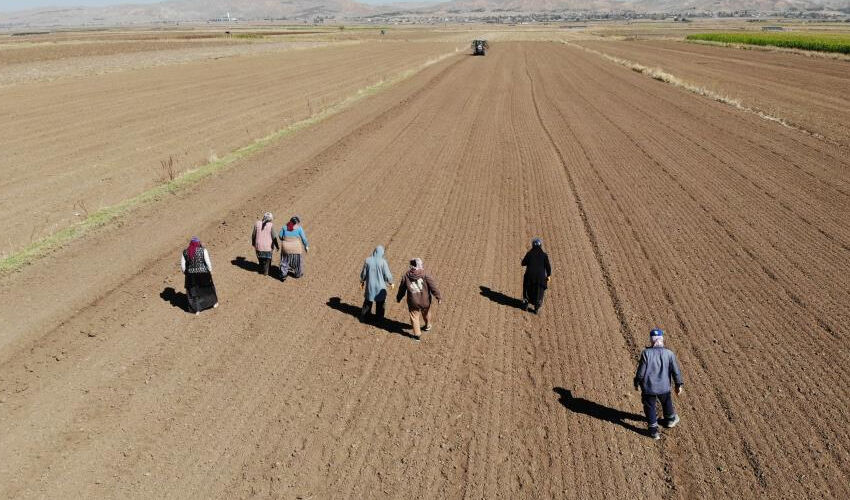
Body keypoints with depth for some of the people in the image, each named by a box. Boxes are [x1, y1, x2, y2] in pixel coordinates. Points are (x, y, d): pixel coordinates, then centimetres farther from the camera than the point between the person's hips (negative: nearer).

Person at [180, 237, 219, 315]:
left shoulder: (185, 252, -3)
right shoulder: (203, 250, -12)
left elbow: (182, 264, 0)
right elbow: (208, 262, -14)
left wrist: (185, 273, 13)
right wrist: (210, 271, -1)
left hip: (191, 274, 1)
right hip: (203, 273, -1)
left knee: (193, 291, 14)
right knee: (208, 287, 22)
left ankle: (197, 310, 16)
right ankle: (214, 303, 38)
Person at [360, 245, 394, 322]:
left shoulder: (368, 261, -10)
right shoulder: (383, 262, -19)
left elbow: (363, 273, 0)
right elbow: (387, 274, -13)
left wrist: (362, 281, 17)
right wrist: (391, 282, 4)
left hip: (370, 285, 2)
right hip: (380, 286, -2)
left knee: (368, 301, 20)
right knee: (380, 302, 18)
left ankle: (363, 317, 26)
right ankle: (379, 317, 28)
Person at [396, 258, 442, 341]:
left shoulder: (406, 275, -9)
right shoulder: (425, 275, -16)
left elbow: (402, 288, 2)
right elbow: (433, 287, -15)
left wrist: (399, 298, 17)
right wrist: (439, 297, -8)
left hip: (413, 301, 0)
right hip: (425, 301, 0)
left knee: (414, 317, 14)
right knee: (426, 312, 26)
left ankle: (417, 334, 15)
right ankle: (428, 326, 49)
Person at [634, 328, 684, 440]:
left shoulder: (646, 353, -15)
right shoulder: (669, 353, -9)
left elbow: (641, 370, -12)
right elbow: (676, 370, -5)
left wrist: (637, 382, 2)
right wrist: (679, 385, 6)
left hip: (648, 387, -2)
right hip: (664, 387, 2)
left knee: (650, 407, 13)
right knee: (667, 403, 28)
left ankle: (653, 430, 18)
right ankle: (670, 420, 52)